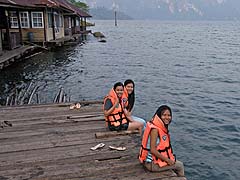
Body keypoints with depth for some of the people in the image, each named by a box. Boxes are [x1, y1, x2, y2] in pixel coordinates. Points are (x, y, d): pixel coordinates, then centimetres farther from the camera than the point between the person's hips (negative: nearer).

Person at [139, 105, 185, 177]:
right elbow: (153, 150, -25)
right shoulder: (155, 129, -24)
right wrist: (167, 160, -16)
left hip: (156, 158, 8)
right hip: (152, 163, -8)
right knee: (180, 166, 6)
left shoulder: (162, 127, 3)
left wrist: (168, 158, 7)